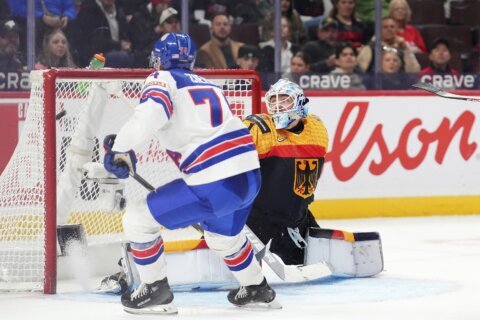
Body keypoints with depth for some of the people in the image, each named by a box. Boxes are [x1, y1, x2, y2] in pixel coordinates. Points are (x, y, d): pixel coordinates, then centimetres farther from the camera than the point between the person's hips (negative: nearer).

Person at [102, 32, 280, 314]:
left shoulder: (163, 79, 2)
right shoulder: (207, 85, 25)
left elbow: (151, 113, -20)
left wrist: (120, 148, -11)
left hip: (214, 184, -8)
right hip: (250, 175, 8)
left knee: (138, 219, 5)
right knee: (222, 234, 36)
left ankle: (156, 292, 12)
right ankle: (257, 289, 49)